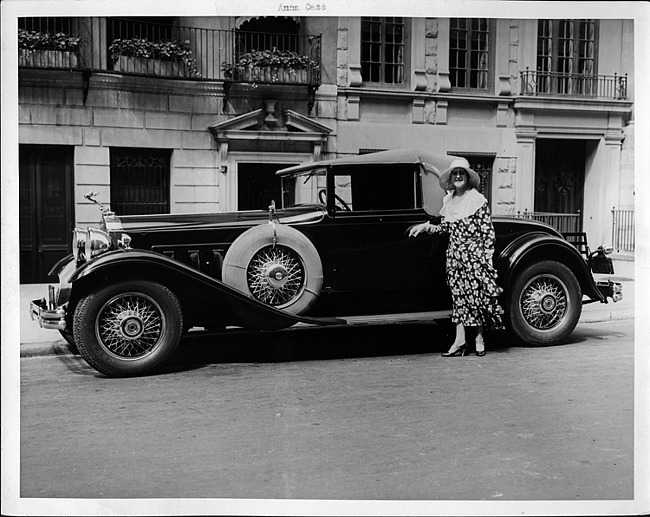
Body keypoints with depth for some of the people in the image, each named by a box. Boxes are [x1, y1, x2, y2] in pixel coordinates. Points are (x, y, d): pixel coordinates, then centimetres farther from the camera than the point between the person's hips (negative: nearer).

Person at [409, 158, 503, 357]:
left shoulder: (477, 200, -6)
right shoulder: (448, 201, 10)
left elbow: (488, 231, -7)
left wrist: (487, 256, -9)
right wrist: (426, 226, 7)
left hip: (474, 254, -5)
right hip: (454, 254, 5)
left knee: (477, 293, -1)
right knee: (458, 295, 3)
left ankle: (479, 338, 11)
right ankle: (460, 341, 4)